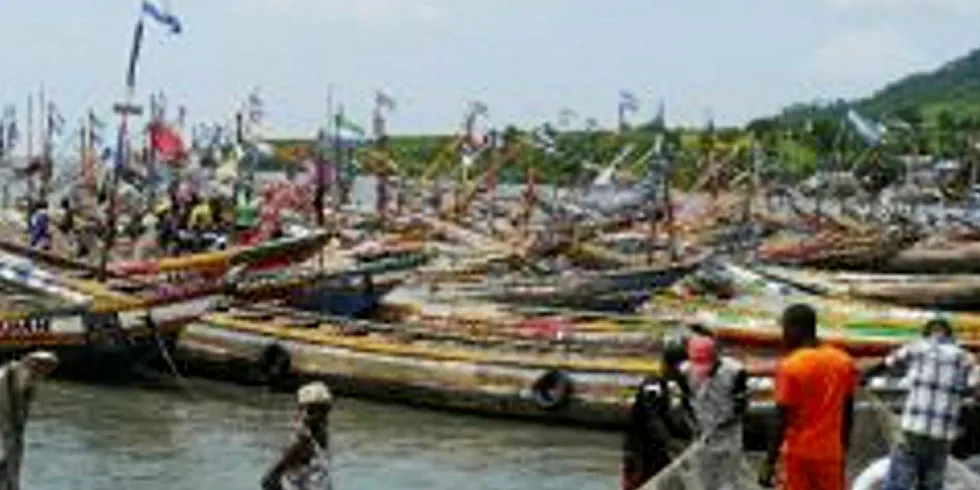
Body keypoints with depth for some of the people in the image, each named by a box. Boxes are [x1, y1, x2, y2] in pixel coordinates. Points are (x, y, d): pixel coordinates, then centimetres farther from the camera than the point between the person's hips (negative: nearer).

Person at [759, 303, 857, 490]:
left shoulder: (791, 367, -14)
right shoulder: (843, 362, 4)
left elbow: (782, 420, -14)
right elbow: (848, 415, 10)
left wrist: (769, 462, -9)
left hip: (800, 454, -5)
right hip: (831, 453, 5)